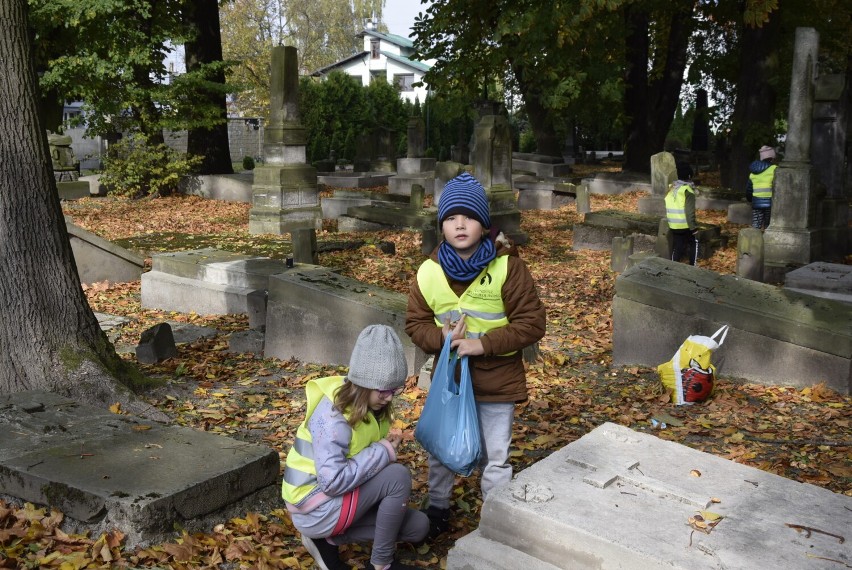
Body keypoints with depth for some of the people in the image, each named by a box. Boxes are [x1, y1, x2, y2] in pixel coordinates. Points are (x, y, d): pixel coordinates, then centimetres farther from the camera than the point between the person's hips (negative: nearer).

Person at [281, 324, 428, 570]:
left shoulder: (369, 404, 1)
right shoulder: (333, 414, -27)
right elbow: (333, 481, -31)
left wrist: (388, 444, -8)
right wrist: (383, 451, -24)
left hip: (340, 496, 9)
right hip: (316, 507, -9)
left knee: (418, 527, 4)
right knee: (398, 475, -23)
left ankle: (329, 539, 5)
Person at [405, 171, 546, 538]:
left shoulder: (507, 267, -16)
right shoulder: (429, 272, -7)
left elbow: (532, 322, -15)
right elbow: (416, 323, 2)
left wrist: (484, 343, -24)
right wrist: (441, 337, -20)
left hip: (497, 381, -3)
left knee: (495, 458, 11)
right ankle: (437, 509, 43)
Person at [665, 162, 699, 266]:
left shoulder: (671, 188, 4)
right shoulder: (687, 191, -17)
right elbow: (690, 212, -19)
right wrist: (694, 228, -13)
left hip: (673, 226, 5)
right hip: (686, 226, -5)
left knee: (676, 247, 12)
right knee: (694, 243, 16)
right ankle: (692, 266, 17)